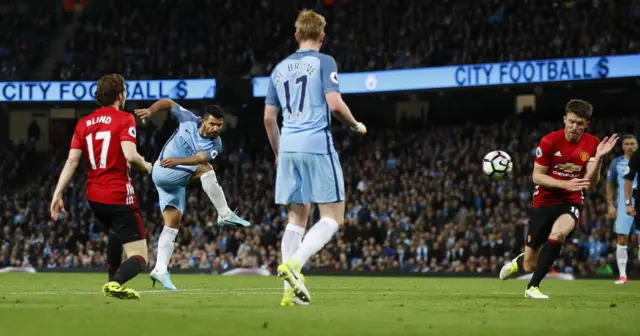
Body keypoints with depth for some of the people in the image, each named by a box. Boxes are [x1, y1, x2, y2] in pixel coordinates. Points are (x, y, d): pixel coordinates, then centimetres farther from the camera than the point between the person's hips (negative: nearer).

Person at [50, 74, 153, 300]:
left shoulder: (83, 123, 8)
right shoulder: (124, 119, -8)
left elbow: (72, 160, 1)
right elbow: (130, 155, -21)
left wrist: (57, 194, 0)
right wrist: (146, 167, 0)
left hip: (94, 196, 7)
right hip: (119, 195, -7)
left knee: (116, 233, 37)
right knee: (139, 258, -4)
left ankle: (113, 283, 36)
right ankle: (116, 283, -33)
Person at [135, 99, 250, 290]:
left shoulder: (215, 145, -6)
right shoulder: (189, 120, -7)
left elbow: (199, 158, -25)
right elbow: (168, 103, 2)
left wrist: (177, 161, -42)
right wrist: (151, 110, -16)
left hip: (178, 180, 4)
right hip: (163, 172, -4)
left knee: (173, 222, -5)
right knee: (205, 169, -23)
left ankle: (160, 270, -5)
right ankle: (225, 215, -22)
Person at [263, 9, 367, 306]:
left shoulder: (280, 68, 15)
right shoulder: (324, 62, -1)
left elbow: (269, 118, 16)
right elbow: (334, 103, -13)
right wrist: (356, 125, 6)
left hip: (288, 148, 6)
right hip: (317, 145, -6)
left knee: (296, 218, 10)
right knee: (333, 216, 0)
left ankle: (291, 289, 1)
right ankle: (293, 263, -21)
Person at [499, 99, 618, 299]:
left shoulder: (592, 144, -6)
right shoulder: (550, 141, -12)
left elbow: (591, 182, -11)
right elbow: (537, 177, -10)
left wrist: (599, 157, -27)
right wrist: (565, 184, -23)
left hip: (571, 203, 0)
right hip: (544, 202, 0)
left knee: (558, 233, -36)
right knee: (530, 265, 3)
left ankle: (533, 287, -24)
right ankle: (518, 263, 46)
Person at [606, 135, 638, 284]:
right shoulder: (617, 163, 6)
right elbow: (610, 185, 11)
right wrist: (610, 205, 2)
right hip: (623, 206, 1)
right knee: (622, 240, -3)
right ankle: (622, 275, 2)